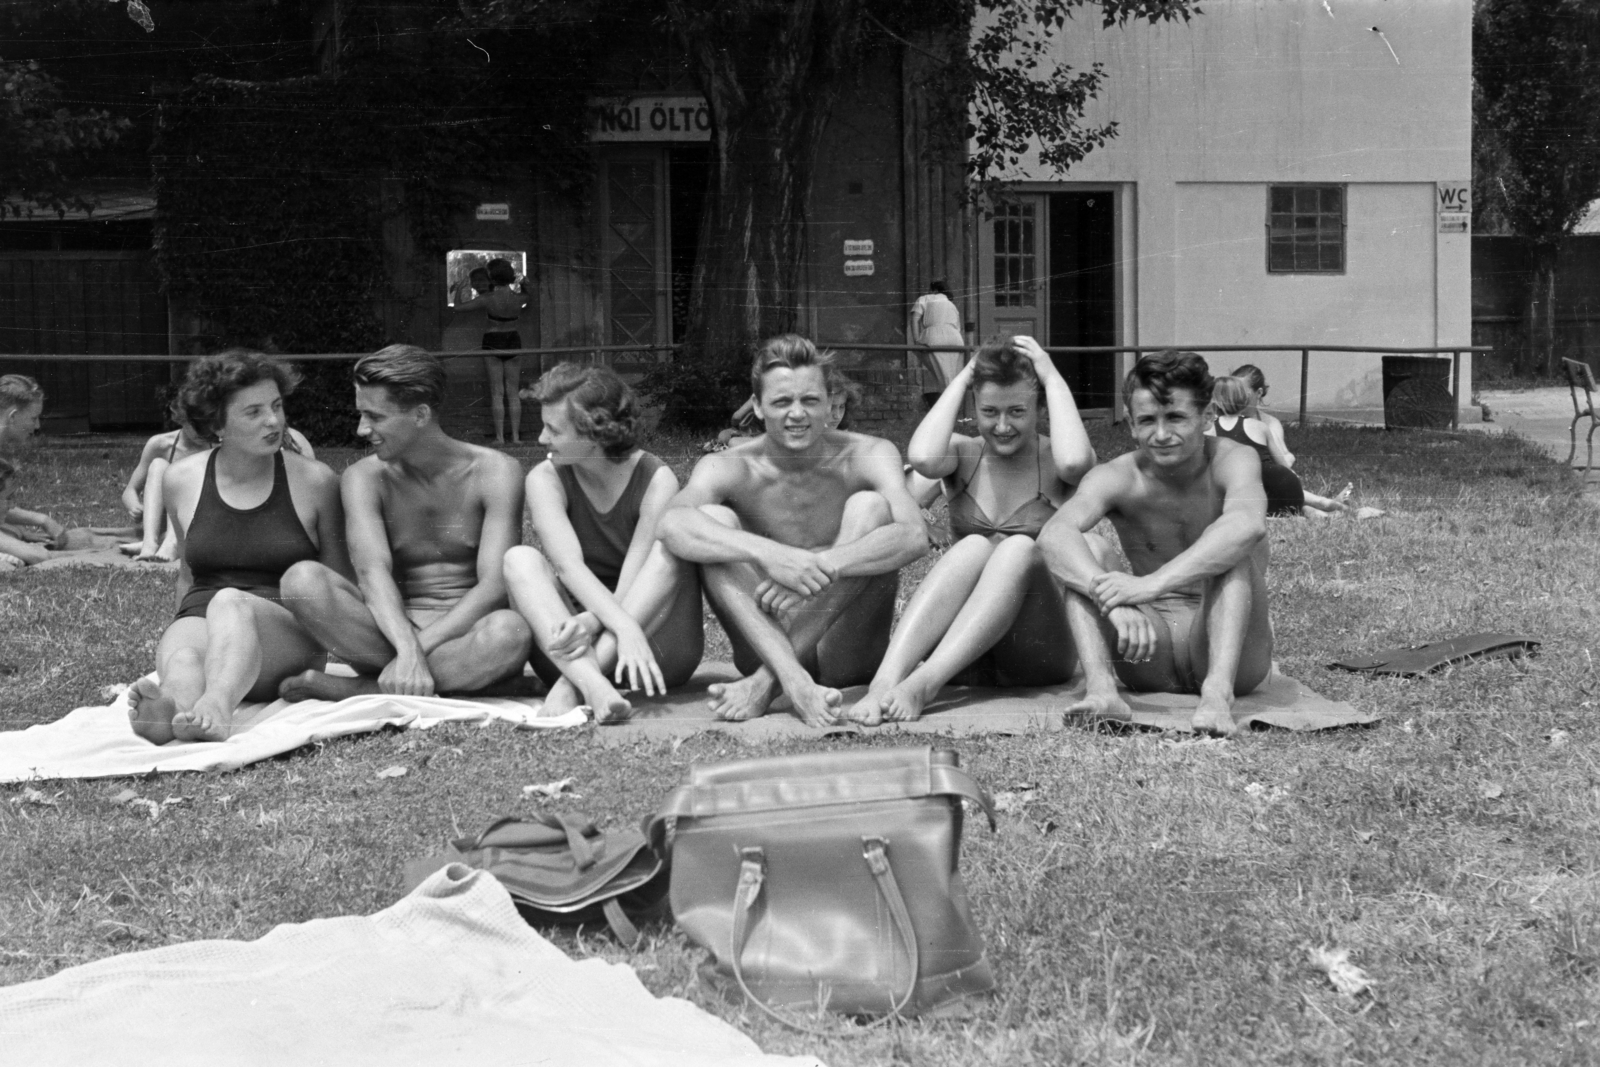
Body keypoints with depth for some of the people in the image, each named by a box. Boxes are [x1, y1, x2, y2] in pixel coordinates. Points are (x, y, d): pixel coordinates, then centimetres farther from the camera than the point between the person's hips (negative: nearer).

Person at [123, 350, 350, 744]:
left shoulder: (315, 481, 4)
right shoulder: (180, 480, 11)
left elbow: (340, 583, 11)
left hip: (290, 635, -2)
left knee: (229, 602, -36)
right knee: (181, 659, -34)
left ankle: (217, 704, -66)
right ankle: (175, 708, -69)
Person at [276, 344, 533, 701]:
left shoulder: (494, 472, -2)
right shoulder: (364, 478, 3)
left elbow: (494, 585, -12)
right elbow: (372, 572, -14)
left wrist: (421, 646, -25)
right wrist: (407, 649, -34)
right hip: (392, 630, 2)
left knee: (509, 631, -38)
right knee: (302, 578, -24)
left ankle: (348, 691, -27)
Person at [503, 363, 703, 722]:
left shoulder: (656, 481, -11)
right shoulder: (546, 478, -5)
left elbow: (631, 585, -17)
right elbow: (569, 566, -21)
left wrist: (591, 623, -38)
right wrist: (624, 627, -37)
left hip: (654, 643, -2)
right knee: (519, 559, -22)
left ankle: (575, 679, -38)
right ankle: (590, 684, -48)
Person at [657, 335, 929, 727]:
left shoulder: (866, 456, -7)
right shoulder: (729, 468, -7)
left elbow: (914, 536, -26)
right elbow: (672, 525, -29)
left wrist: (821, 566, -41)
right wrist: (766, 554, -44)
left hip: (850, 654, -1)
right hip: (765, 648, 1)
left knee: (870, 505, -20)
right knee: (713, 519, -17)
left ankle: (765, 682, -27)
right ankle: (794, 681, -37)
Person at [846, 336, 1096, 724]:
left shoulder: (1053, 462, 1)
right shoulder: (963, 454, 7)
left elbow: (1075, 461, -26)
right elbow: (923, 458, -18)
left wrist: (1053, 378, -12)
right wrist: (961, 380, -6)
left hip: (1041, 649, -1)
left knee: (1019, 548, -28)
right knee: (975, 545, -27)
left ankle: (923, 683, -44)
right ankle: (884, 682, -46)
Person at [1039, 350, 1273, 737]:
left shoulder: (1233, 460, -13)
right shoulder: (1116, 478, -8)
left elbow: (1248, 525, -38)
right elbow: (1053, 535, -29)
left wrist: (1152, 584, -47)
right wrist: (1114, 601, -47)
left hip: (1236, 654, -2)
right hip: (1149, 657, 2)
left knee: (1231, 549, -25)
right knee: (1088, 550, -17)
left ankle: (1218, 690, -42)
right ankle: (1101, 688, -36)